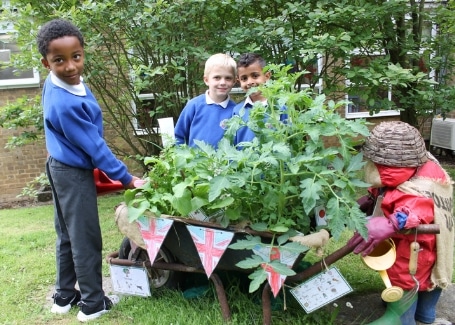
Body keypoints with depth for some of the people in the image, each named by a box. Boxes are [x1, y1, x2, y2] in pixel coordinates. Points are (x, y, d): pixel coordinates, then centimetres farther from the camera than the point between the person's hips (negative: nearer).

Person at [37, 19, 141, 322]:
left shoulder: (60, 82, -1)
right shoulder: (65, 104, -30)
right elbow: (94, 146, -24)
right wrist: (126, 178, -15)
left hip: (62, 167, 10)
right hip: (75, 173, -10)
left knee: (68, 235, 19)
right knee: (86, 238, 4)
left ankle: (64, 296, 33)